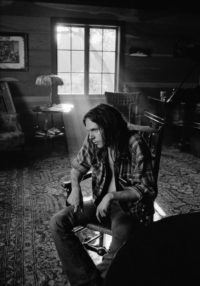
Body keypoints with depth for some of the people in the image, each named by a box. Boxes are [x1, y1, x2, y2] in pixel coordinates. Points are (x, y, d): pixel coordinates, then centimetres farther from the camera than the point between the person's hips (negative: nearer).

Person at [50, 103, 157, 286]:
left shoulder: (134, 144, -20)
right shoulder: (93, 142, -4)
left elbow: (147, 189, -17)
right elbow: (78, 166, 12)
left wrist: (112, 196, -27)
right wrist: (75, 187, -9)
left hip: (130, 205, -5)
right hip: (102, 202, 6)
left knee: (120, 246, -35)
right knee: (58, 222, -13)